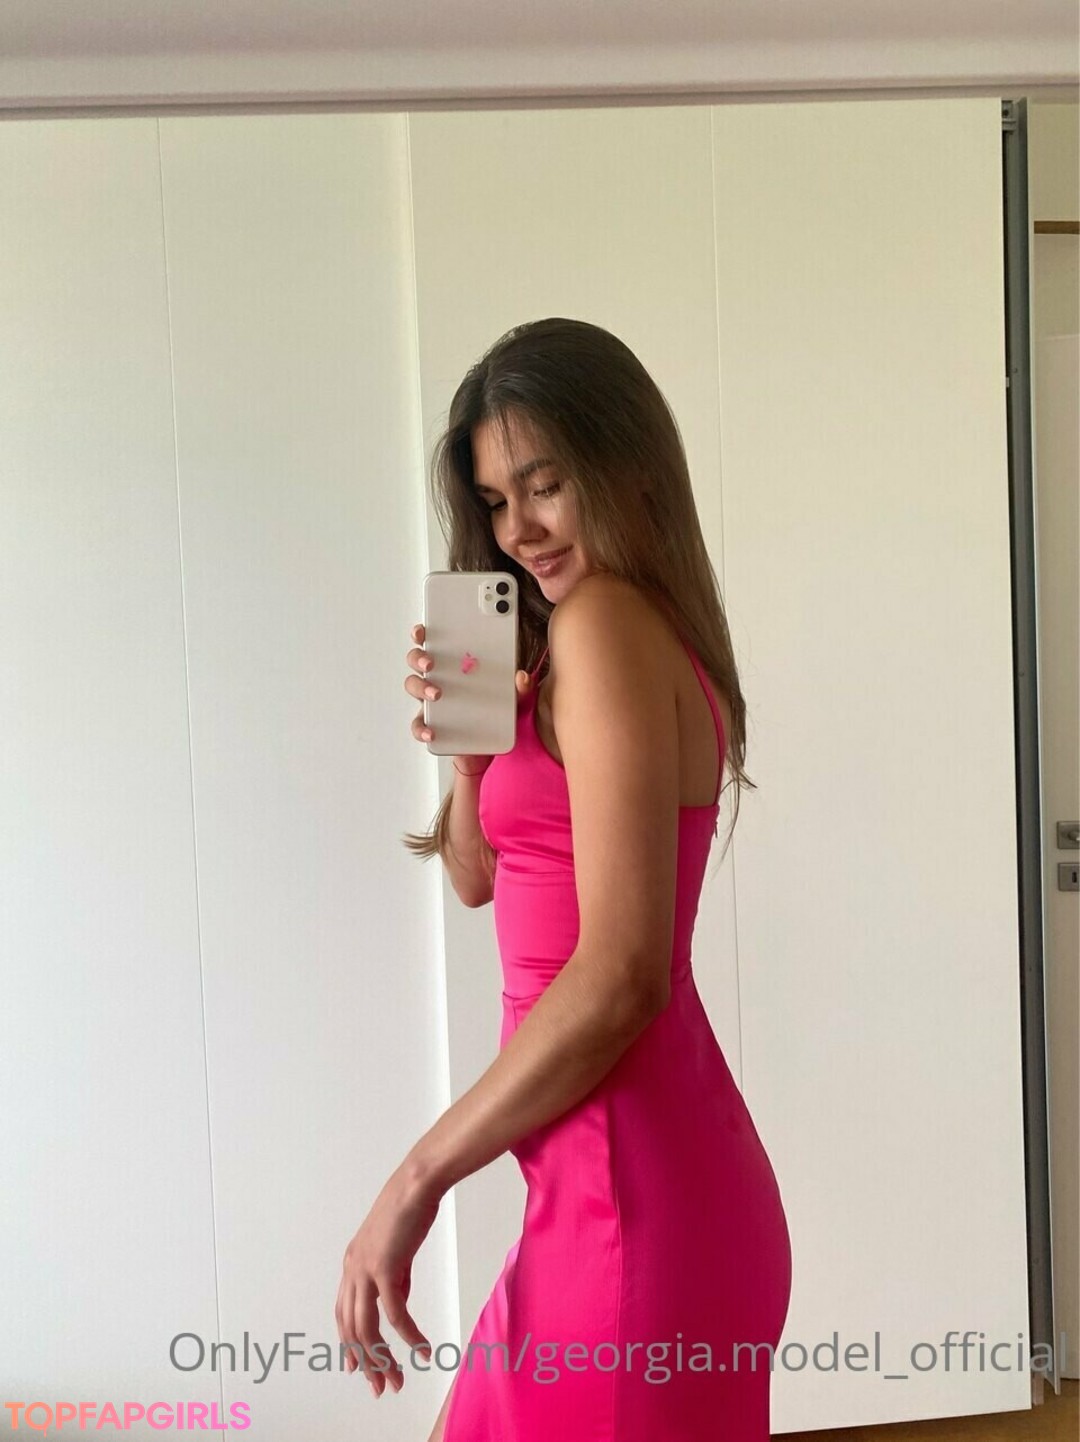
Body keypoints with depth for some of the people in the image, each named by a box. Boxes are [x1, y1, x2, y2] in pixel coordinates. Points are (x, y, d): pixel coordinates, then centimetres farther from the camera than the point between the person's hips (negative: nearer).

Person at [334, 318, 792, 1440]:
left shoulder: (602, 621, -15)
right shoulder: (656, 633, 13)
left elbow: (622, 974, -22)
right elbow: (480, 875, 17)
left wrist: (414, 1182, -15)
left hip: (628, 1190, -9)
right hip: (672, 1163, 9)